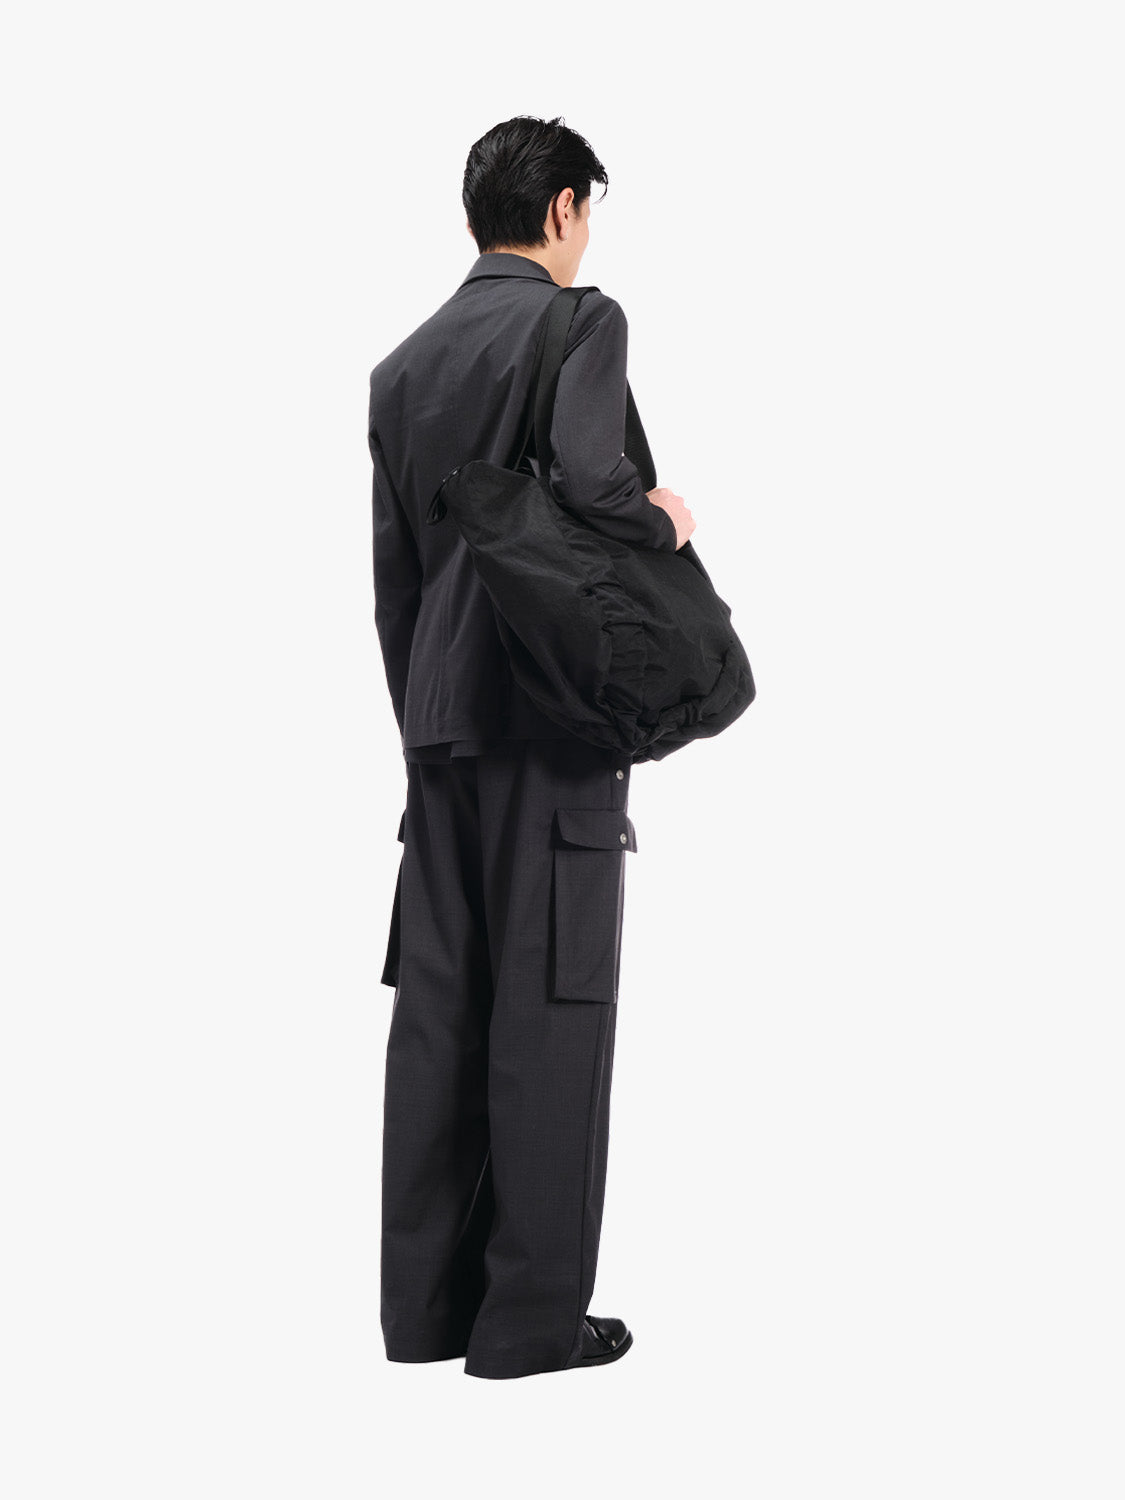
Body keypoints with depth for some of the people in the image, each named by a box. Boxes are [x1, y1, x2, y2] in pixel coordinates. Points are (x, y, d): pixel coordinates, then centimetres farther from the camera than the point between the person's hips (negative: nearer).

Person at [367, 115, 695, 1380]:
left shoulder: (402, 363, 15)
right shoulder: (580, 323, -6)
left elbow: (392, 574, 16)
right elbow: (585, 475, -25)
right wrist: (663, 522, -4)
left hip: (441, 719, 7)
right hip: (552, 712, -7)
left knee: (438, 1004, 9)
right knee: (548, 1012, -3)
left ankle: (425, 1299, 14)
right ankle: (533, 1312, 2)